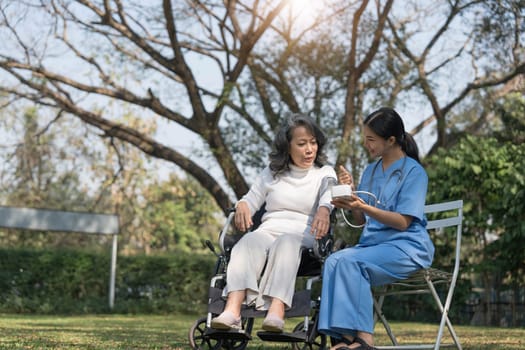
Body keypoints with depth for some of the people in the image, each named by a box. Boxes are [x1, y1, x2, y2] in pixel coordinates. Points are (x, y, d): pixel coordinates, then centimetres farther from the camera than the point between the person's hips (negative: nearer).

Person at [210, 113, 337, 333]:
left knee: (286, 243, -38)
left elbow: (329, 193, -9)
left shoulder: (325, 173, 13)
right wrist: (242, 206, -6)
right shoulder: (272, 173, 23)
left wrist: (323, 209, -35)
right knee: (249, 241, -33)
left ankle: (276, 312, -60)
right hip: (269, 231, 2)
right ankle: (232, 311, -56)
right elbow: (250, 200, 21)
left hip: (303, 237, -2)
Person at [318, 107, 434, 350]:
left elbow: (403, 222, -12)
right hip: (372, 243, 6)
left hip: (407, 246, -6)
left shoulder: (413, 172, -3)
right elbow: (360, 221, 16)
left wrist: (363, 207, -22)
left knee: (351, 262, -32)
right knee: (334, 261, -26)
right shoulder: (371, 171, 17)